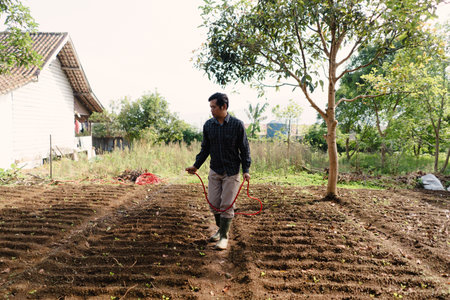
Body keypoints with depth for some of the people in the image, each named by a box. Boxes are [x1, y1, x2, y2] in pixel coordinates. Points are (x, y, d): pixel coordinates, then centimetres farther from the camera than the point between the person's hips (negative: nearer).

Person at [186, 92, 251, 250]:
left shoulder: (237, 124, -9)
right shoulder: (208, 125, 1)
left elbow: (244, 149, -4)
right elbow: (205, 148, 11)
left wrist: (246, 170, -10)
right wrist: (196, 165, 5)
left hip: (231, 172, -3)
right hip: (214, 170, 4)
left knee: (227, 204, -1)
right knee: (213, 203, 5)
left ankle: (224, 237, 13)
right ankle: (221, 229, 30)